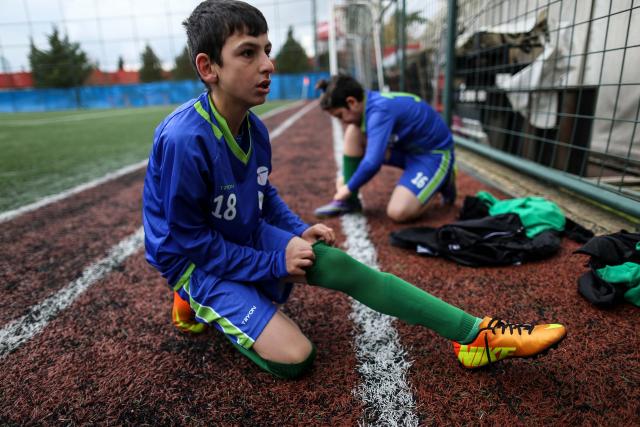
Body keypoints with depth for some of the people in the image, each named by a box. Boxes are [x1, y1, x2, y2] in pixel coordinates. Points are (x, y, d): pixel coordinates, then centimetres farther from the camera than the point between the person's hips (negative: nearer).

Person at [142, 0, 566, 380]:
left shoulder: (254, 128, -3)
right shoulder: (184, 140, -30)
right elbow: (187, 239, -23)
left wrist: (298, 230, -4)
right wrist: (273, 264, -20)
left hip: (247, 239, 7)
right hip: (196, 260, -6)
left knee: (344, 267, -13)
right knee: (294, 356, -20)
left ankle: (476, 334, -7)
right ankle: (199, 302, 4)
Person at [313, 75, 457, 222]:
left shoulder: (380, 110, -29)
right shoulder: (371, 103, -1)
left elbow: (372, 163, -34)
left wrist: (348, 188, -18)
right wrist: (346, 178, 8)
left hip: (434, 153, -8)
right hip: (408, 146, 8)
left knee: (398, 213, -27)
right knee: (353, 132, -10)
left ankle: (441, 181, 2)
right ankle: (348, 200, -3)